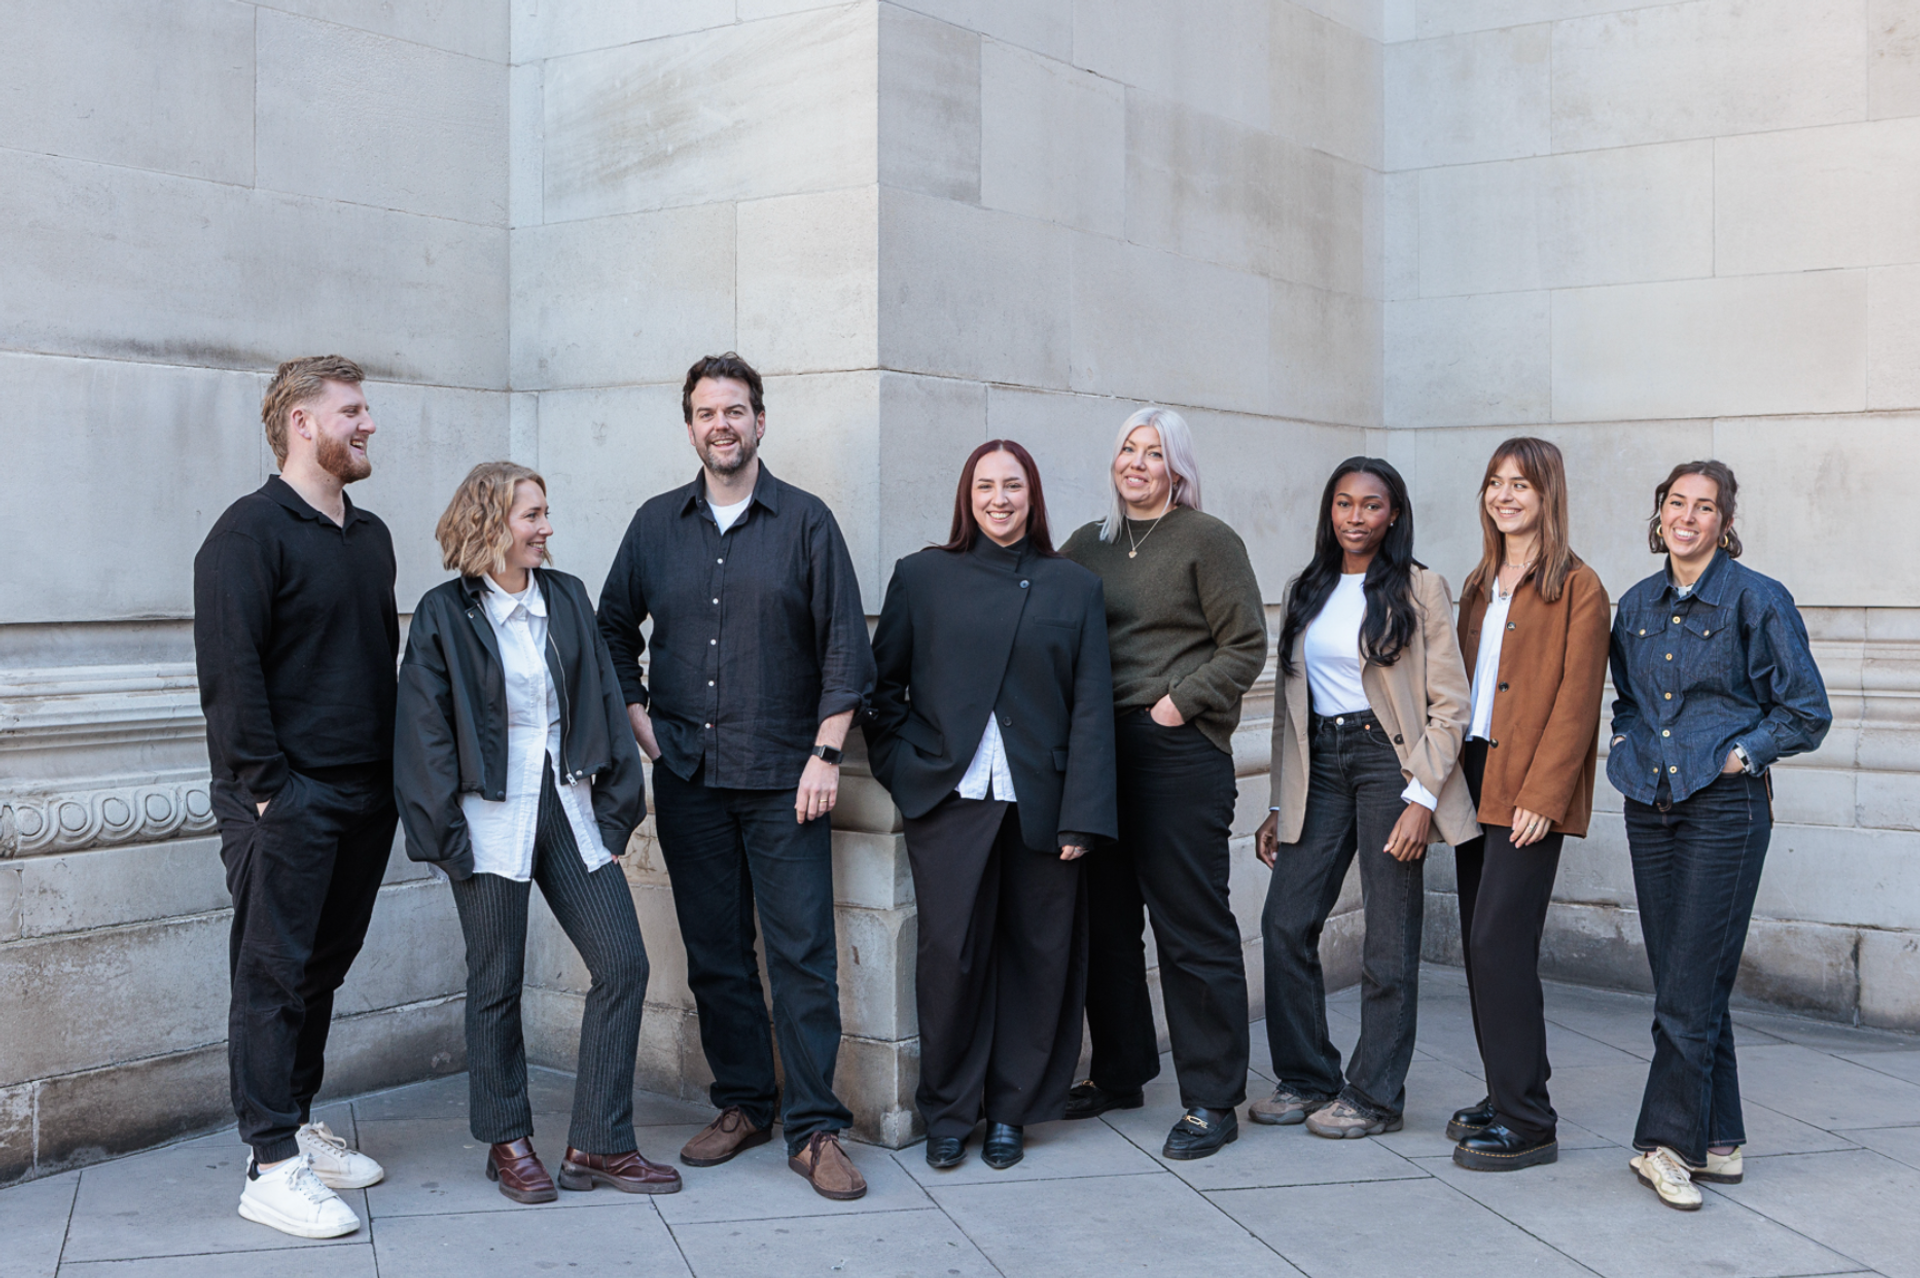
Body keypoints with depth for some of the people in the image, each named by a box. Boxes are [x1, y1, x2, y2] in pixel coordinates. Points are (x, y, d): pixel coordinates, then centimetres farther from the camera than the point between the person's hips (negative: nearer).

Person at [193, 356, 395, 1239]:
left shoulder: (369, 536, 16)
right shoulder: (250, 532, -9)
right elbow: (230, 673, -14)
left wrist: (394, 773, 14)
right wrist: (266, 790, -16)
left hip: (364, 797, 8)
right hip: (286, 801, -7)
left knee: (324, 967, 15)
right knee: (274, 975, -2)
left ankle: (298, 1123, 27)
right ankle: (272, 1167, 3)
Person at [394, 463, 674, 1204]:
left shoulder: (566, 599, 8)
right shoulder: (445, 614, -4)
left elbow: (603, 704, 9)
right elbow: (426, 734, -5)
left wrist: (614, 811, 3)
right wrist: (447, 837, -9)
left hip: (567, 809, 4)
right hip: (492, 821, -4)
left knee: (623, 962, 0)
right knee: (497, 985, 6)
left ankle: (598, 1143, 10)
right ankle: (508, 1142, 23)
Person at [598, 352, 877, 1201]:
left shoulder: (805, 522, 0)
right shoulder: (655, 524, 10)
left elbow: (845, 646, -2)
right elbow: (614, 628, 20)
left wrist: (826, 754, -8)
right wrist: (638, 715, 7)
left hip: (784, 777, -3)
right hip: (688, 776, 3)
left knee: (803, 953, -4)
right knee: (714, 952, 9)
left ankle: (814, 1130, 1)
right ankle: (742, 1105, 22)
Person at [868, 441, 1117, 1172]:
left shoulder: (1074, 588, 8)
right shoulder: (922, 577, 9)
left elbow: (1091, 707, 4)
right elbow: (883, 681, 12)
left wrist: (1084, 815, -4)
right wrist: (897, 766, -1)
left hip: (1040, 803, 1)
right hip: (949, 800, -1)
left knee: (1036, 958, 4)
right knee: (951, 955, -3)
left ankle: (1011, 1111, 19)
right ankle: (948, 1111, 13)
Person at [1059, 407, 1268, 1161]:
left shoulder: (1207, 541, 0)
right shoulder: (1087, 546, 15)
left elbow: (1245, 645, -4)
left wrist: (1182, 700, -12)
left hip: (1181, 752, -5)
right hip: (1097, 751, 6)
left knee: (1192, 925, -3)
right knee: (1104, 921, 11)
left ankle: (1211, 1100, 4)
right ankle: (1118, 1073, 26)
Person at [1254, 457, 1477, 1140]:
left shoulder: (1419, 589, -1)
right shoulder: (1308, 591, 14)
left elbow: (1449, 704, -5)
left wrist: (1422, 797, -14)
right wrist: (1280, 803, 13)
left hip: (1389, 756, -5)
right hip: (1319, 762, 5)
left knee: (1389, 939, -1)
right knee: (1284, 922, -3)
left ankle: (1374, 1096, 9)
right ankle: (1306, 1077, 13)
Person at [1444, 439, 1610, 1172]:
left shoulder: (1577, 588, -5)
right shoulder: (1480, 585, 18)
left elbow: (1576, 702, -11)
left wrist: (1541, 795, -17)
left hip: (1530, 790, -7)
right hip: (1474, 776, 7)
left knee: (1499, 943, -12)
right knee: (1478, 945, 9)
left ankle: (1528, 1123, -5)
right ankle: (1505, 1096, 20)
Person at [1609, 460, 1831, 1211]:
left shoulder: (1757, 600, -6)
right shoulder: (1637, 606, 11)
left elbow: (1806, 712, -3)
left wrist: (1739, 755, -9)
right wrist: (1628, 749, 9)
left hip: (1724, 805, -6)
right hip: (1650, 804, 6)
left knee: (1693, 984, -8)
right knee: (1679, 981, 8)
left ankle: (1668, 1142, -3)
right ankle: (1718, 1142, 18)